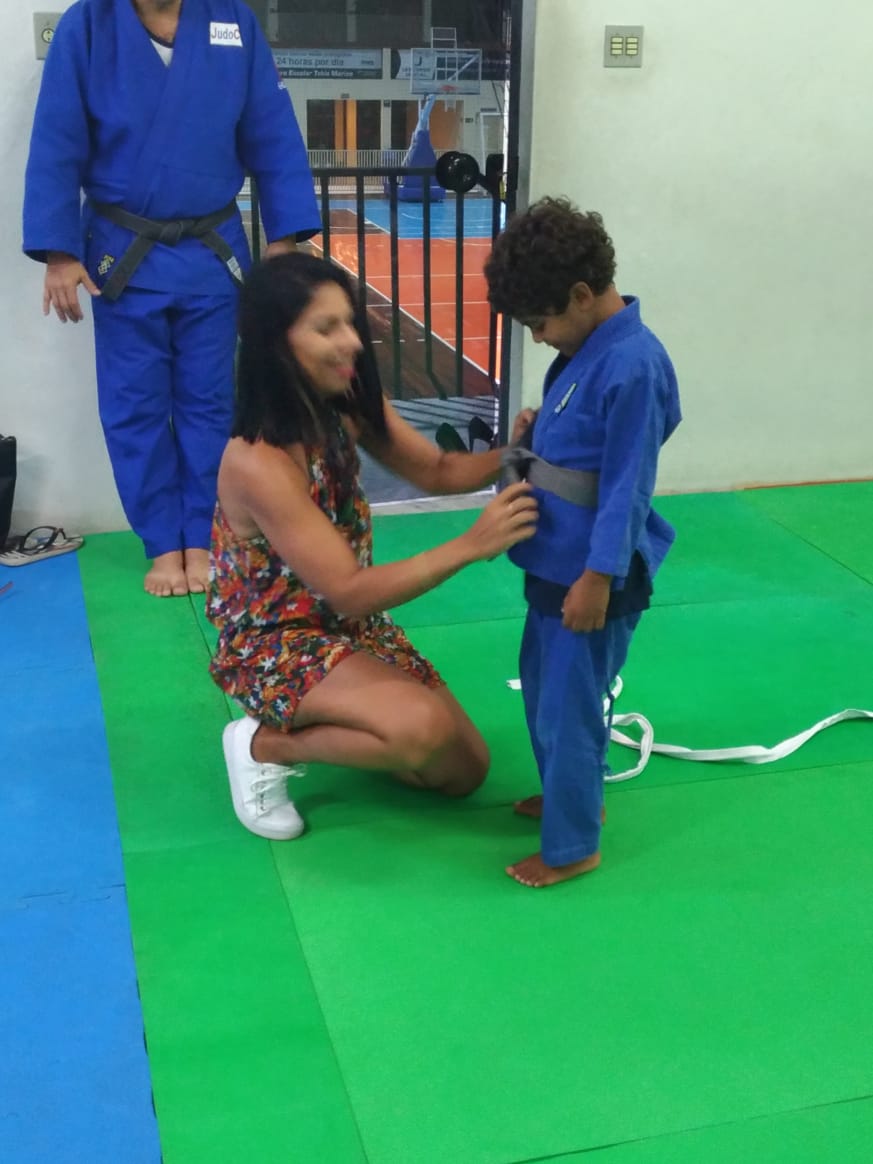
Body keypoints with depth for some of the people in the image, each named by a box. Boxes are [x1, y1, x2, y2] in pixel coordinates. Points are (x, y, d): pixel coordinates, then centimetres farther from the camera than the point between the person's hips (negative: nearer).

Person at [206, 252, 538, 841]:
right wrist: (472, 545, -36)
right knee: (424, 728, -31)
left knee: (465, 769, 7)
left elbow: (438, 470, 3)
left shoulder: (348, 407, -9)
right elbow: (349, 591, -30)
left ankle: (323, 724, 23)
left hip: (351, 627, 7)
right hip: (276, 645, -7)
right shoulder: (259, 463, -30)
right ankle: (266, 745, -6)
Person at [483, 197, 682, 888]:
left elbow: (626, 487, -23)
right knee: (543, 682, 24)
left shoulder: (633, 367, -24)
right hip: (555, 560, 10)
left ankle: (572, 846, 18)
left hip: (591, 573, -10)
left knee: (567, 704, 2)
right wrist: (534, 439, 5)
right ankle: (573, 795, 44)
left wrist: (597, 579, -21)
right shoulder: (586, 347, 4)